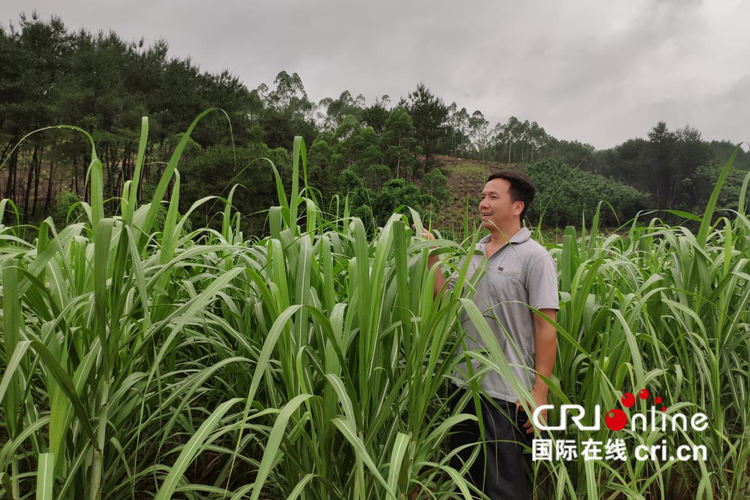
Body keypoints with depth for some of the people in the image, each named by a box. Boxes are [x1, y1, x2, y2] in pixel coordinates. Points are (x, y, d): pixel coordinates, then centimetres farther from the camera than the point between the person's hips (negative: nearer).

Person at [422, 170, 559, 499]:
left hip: (508, 394, -6)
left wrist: (540, 392, -16)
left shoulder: (534, 257, -11)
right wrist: (433, 259, -2)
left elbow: (546, 328, -13)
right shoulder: (473, 253, 8)